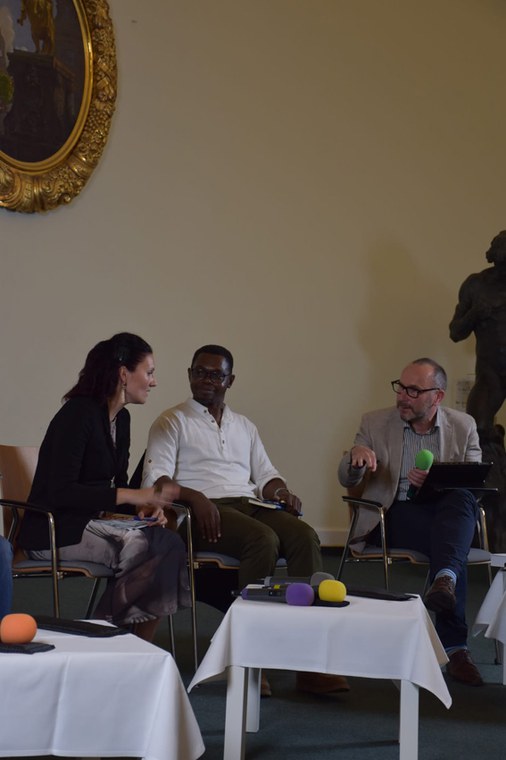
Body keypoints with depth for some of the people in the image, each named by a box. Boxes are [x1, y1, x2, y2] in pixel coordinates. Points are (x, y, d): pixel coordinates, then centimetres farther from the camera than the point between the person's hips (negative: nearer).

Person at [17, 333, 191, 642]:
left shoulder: (121, 418, 11)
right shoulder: (79, 414, -16)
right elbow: (60, 493, -23)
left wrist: (144, 505, -6)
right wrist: (135, 495, -25)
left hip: (91, 523, 8)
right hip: (54, 532, -8)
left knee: (170, 542, -17)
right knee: (158, 547, -24)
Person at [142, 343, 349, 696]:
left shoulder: (245, 427, 28)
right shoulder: (172, 422, 11)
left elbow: (266, 474, 25)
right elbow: (155, 478, -3)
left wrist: (283, 492, 1)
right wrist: (195, 497, -21)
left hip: (250, 506, 5)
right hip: (206, 511, -5)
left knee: (305, 535, -26)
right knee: (264, 540, -35)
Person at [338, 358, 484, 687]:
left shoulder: (464, 426, 9)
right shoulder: (375, 423, 8)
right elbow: (347, 480, 6)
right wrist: (356, 456, -21)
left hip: (449, 511, 2)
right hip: (395, 516, -2)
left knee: (461, 499, -37)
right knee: (450, 546, -35)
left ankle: (444, 579, -55)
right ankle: (454, 646, -38)